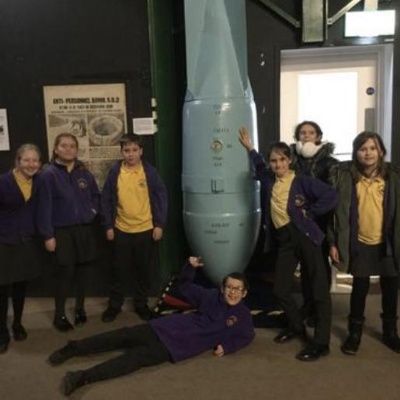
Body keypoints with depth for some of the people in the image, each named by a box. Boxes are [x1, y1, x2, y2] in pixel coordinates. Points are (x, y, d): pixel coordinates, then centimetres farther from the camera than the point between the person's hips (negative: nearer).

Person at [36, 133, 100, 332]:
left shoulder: (84, 173, 4)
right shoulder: (49, 174, -9)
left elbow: (96, 195, 21)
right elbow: (44, 206, -11)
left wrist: (93, 210, 4)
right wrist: (48, 235, -12)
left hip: (84, 229, 4)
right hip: (62, 231, -4)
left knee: (82, 271, 12)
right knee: (65, 273, -2)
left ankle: (80, 308, 29)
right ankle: (59, 315, 15)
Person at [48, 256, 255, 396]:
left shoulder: (243, 316, 1)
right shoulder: (212, 296, 6)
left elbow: (247, 336, 14)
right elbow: (185, 286, 15)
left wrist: (226, 346, -4)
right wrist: (190, 267, -4)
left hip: (185, 344, -3)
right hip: (173, 327, 3)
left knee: (138, 356, -21)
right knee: (125, 335, -10)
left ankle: (84, 377, -27)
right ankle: (73, 348, -3)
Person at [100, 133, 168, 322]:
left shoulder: (150, 171, -6)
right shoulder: (115, 172, -4)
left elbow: (161, 197, -3)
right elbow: (106, 200, 0)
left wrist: (159, 224, -6)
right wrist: (108, 226, -2)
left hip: (145, 229, 0)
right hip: (121, 230, 1)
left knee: (142, 270, 12)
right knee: (119, 270, 10)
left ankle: (141, 304, 27)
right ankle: (114, 305, 26)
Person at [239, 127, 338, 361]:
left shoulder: (302, 182, -8)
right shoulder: (269, 180, 9)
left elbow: (331, 197, -17)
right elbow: (260, 167, 33)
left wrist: (308, 212, -11)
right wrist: (249, 147, 36)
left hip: (304, 236, -6)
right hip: (284, 240, 6)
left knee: (320, 289, -2)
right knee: (280, 290, 9)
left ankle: (321, 343, 6)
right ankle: (297, 327, 33)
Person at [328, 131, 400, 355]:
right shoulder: (345, 175, -8)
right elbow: (335, 209, -5)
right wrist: (333, 242, -7)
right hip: (360, 244, -1)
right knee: (360, 288, 8)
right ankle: (355, 332, 28)